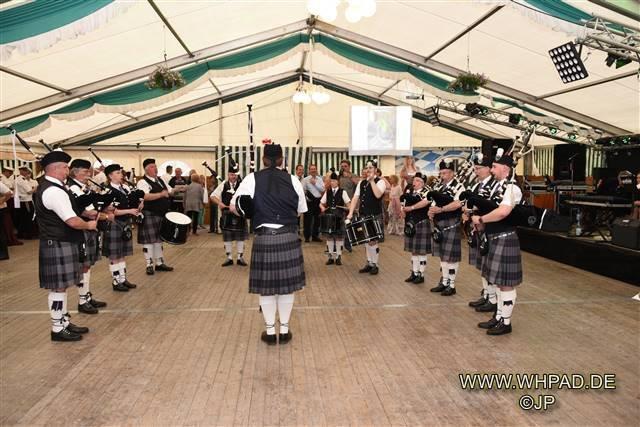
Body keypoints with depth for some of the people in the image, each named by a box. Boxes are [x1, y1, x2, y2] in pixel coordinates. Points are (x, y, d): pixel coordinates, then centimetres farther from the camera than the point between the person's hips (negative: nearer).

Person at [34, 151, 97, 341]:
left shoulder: (48, 187, 13)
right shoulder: (54, 191, -21)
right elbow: (72, 221, -24)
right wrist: (88, 224, -6)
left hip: (60, 243, 10)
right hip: (58, 246, -10)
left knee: (61, 286, 16)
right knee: (58, 287, 0)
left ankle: (64, 322, 27)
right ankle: (58, 329, 11)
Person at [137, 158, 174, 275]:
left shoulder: (160, 181, 15)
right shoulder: (143, 182, -11)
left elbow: (168, 192, 24)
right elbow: (145, 196, -27)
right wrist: (161, 194, -31)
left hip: (161, 215, 8)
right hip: (149, 215, -8)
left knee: (159, 239, 14)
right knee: (149, 240, -2)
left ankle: (160, 263, 22)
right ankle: (149, 265, 7)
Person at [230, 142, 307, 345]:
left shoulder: (252, 179, -1)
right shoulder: (292, 180, 1)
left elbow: (234, 207, 2)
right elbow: (301, 210, 9)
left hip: (264, 238, -1)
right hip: (289, 237, 1)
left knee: (267, 286, 10)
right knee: (286, 284, 11)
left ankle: (270, 331, 20)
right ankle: (284, 330, 20)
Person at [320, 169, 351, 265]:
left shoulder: (342, 192, 0)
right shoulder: (327, 192, 9)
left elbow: (348, 203, -4)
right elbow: (321, 203, 13)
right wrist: (322, 208, -8)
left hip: (339, 217, -3)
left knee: (339, 236, 2)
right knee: (329, 236, 6)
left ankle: (338, 257, 11)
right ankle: (331, 256, 15)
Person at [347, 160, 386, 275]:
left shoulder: (380, 182, -7)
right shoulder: (361, 183, 10)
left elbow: (378, 195, -27)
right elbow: (355, 198, 4)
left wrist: (371, 180, -22)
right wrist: (350, 213, -6)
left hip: (375, 216, -6)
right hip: (363, 216, 6)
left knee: (373, 241, -2)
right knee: (367, 240, 12)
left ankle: (374, 265, 11)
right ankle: (369, 263, 23)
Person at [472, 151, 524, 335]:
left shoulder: (511, 188, -17)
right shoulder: (498, 186, 13)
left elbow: (502, 212, -32)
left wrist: (480, 219, -19)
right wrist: (483, 223, 0)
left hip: (505, 239, -10)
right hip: (495, 239, 10)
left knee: (506, 283, 0)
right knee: (498, 281, 16)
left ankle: (506, 322, 11)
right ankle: (498, 317, 28)